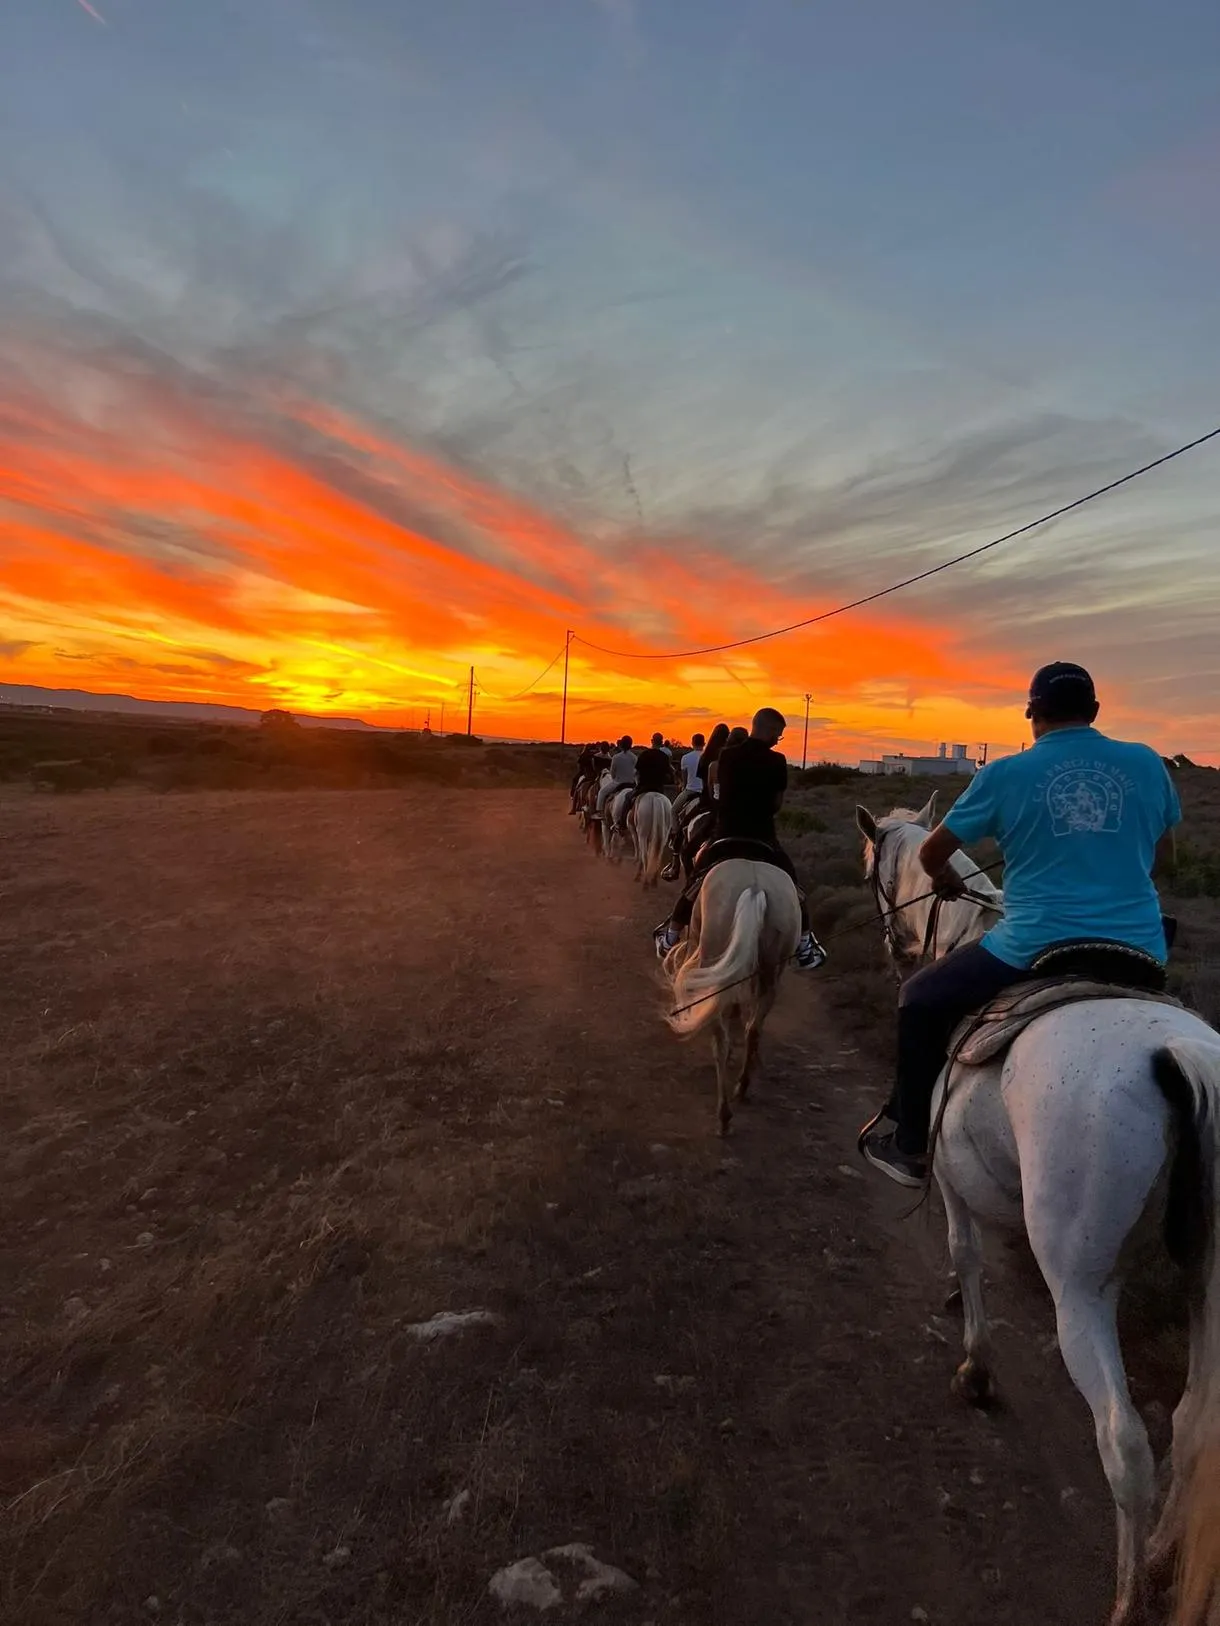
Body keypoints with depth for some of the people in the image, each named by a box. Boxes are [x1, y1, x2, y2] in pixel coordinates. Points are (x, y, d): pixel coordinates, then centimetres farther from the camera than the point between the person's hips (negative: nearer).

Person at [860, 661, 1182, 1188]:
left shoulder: (1004, 774, -4)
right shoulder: (1148, 764, 5)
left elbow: (931, 854, 5)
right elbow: (1163, 857, 20)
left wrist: (946, 879, 28)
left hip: (1034, 947, -4)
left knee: (920, 1001, 17)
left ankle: (911, 1146, 22)